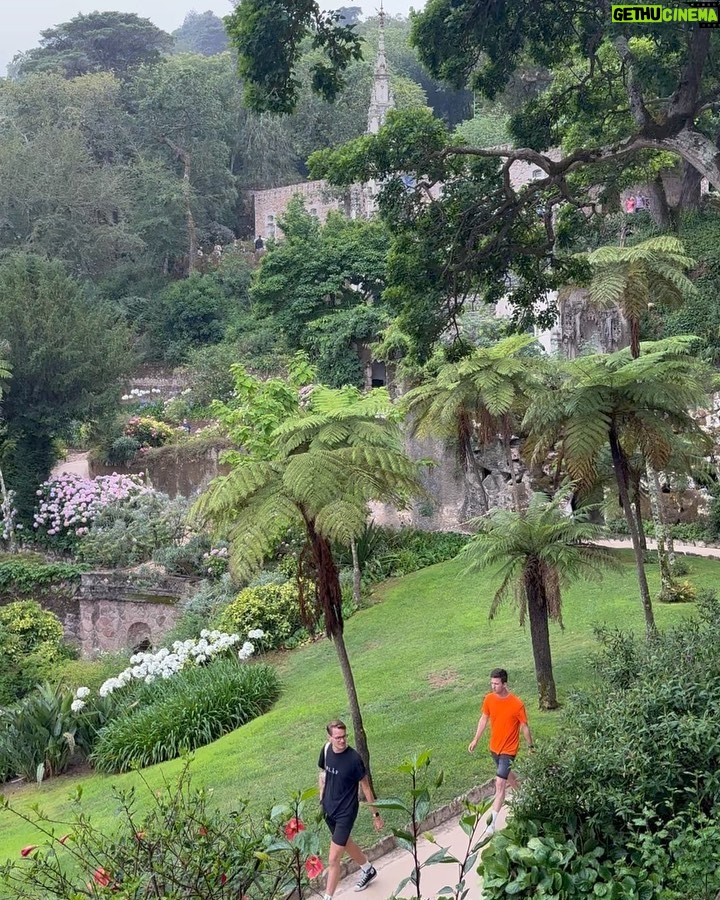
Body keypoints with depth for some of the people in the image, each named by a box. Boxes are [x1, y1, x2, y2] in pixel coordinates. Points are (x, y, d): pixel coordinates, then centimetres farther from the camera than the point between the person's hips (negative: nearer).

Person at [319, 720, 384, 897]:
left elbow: (365, 786, -14)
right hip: (329, 809, 7)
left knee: (333, 859, -6)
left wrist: (376, 814, -7)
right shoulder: (326, 750, -8)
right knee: (345, 843, 27)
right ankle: (368, 870, 52)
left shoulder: (354, 758, -24)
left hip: (346, 812, -7)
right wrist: (321, 799, 11)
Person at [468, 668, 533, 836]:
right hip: (494, 747, 6)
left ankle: (492, 823, -9)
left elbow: (524, 727, -10)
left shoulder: (517, 704, -22)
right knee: (507, 775, 26)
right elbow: (484, 719, 7)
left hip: (508, 750, -6)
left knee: (500, 784, -11)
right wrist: (475, 740, 9)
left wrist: (530, 747, -1)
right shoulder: (489, 699, -8)